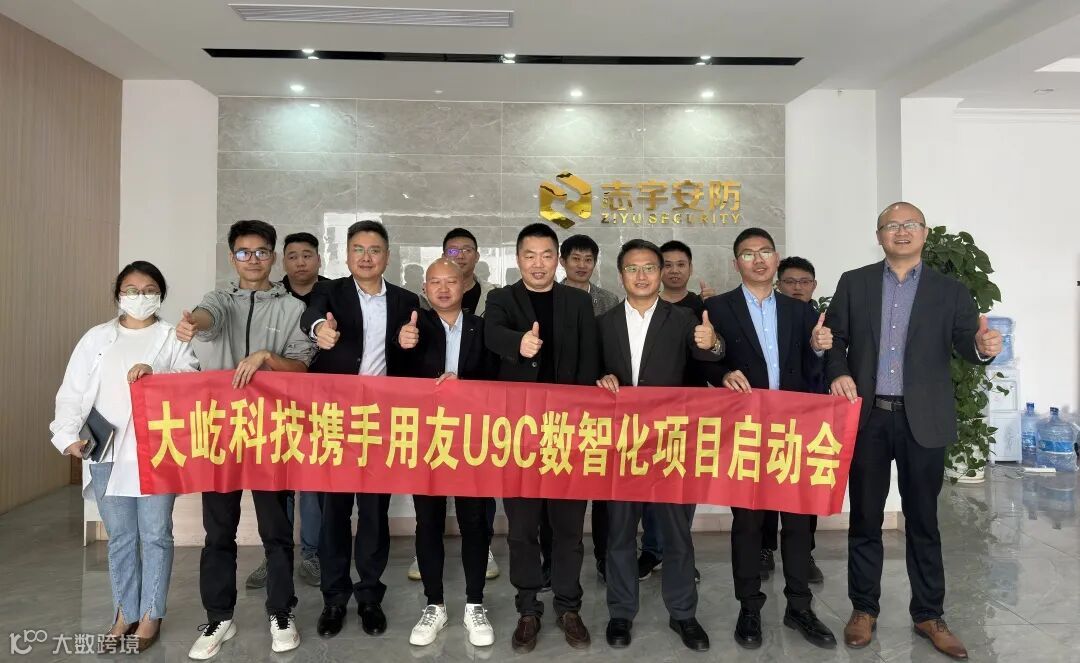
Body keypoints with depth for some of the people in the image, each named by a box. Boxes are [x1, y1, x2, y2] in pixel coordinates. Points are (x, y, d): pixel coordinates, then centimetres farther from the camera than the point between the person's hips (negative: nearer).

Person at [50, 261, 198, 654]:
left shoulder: (172, 337, 4)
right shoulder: (96, 338, 10)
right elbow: (72, 392, 5)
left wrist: (155, 371, -25)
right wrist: (69, 434, -8)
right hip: (108, 453, 3)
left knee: (155, 535, 5)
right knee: (120, 537, 12)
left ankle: (151, 615, 20)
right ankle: (125, 613, 27)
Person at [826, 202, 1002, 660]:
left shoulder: (950, 291, 6)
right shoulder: (854, 283, 6)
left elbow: (966, 344, -3)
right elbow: (833, 338, 5)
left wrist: (984, 346, -26)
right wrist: (838, 373, -14)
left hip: (923, 421, 0)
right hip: (867, 417, 0)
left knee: (923, 521, 10)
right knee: (865, 518, 10)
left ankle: (929, 614, 26)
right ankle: (863, 609, 25)